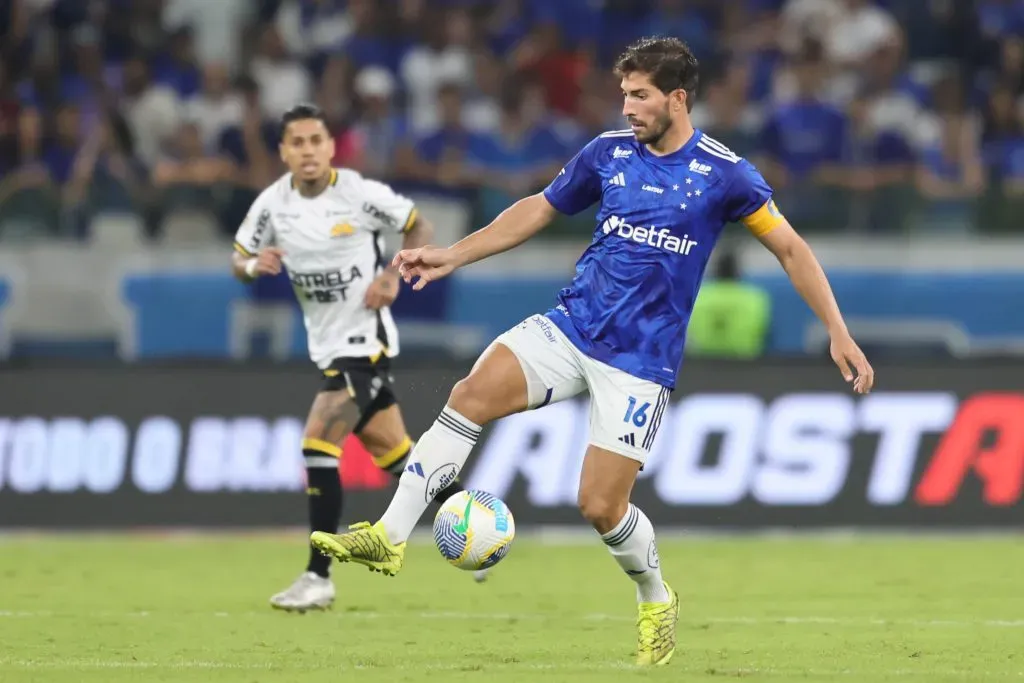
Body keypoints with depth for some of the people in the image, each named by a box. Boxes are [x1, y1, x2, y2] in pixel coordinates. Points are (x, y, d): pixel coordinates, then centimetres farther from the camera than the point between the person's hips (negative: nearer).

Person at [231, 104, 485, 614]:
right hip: (328, 344, 6)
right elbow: (239, 261, 8)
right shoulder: (273, 203, -3)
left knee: (317, 444, -19)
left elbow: (419, 227, 0)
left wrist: (394, 276, -15)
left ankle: (318, 578, -14)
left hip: (365, 339, -6)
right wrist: (254, 265, -16)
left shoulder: (361, 194, -15)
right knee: (396, 455, 15)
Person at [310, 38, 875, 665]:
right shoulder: (610, 152, 4)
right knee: (470, 397, -21)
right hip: (571, 325, 4)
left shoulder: (724, 173, -8)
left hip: (642, 360, -4)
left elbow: (791, 248, 0)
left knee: (602, 506, -8)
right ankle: (391, 536, -20)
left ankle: (657, 600, 23)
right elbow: (539, 210, 17)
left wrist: (839, 334, -5)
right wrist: (452, 255, 11)